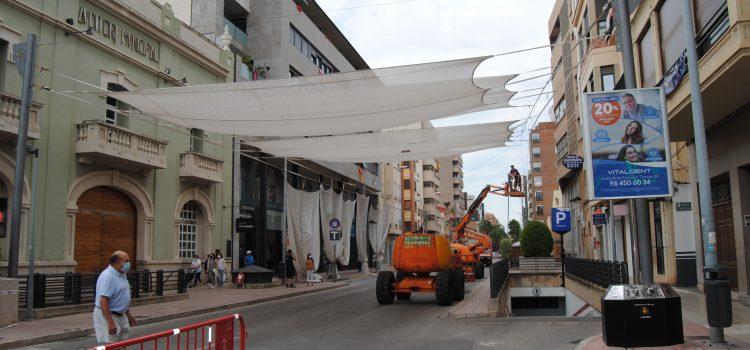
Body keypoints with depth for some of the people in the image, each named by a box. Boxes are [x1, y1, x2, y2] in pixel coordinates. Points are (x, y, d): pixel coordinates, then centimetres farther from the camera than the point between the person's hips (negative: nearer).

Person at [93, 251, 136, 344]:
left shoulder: (122, 275, 9)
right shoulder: (108, 277, -22)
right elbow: (103, 302, -27)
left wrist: (128, 314, 23)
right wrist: (110, 323, -29)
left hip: (121, 315, 10)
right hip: (107, 316, -10)